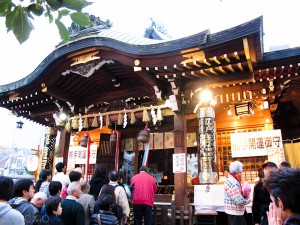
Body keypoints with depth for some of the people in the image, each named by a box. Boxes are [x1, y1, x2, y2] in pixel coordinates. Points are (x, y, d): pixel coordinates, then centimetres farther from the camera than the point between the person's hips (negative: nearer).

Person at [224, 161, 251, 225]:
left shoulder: (233, 181, 9)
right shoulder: (233, 182, -25)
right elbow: (239, 201, -28)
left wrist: (245, 196, -4)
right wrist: (248, 199, -10)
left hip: (238, 213, 10)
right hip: (235, 214, -10)